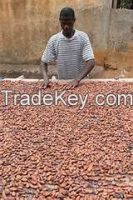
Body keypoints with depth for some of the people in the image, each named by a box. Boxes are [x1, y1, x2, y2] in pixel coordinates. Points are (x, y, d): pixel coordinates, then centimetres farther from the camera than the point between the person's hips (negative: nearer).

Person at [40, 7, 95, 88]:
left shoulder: (83, 37, -6)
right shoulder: (54, 40, -2)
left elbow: (91, 62, -13)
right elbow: (44, 62, 3)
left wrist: (78, 79, -25)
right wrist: (45, 78, -16)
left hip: (81, 82, -1)